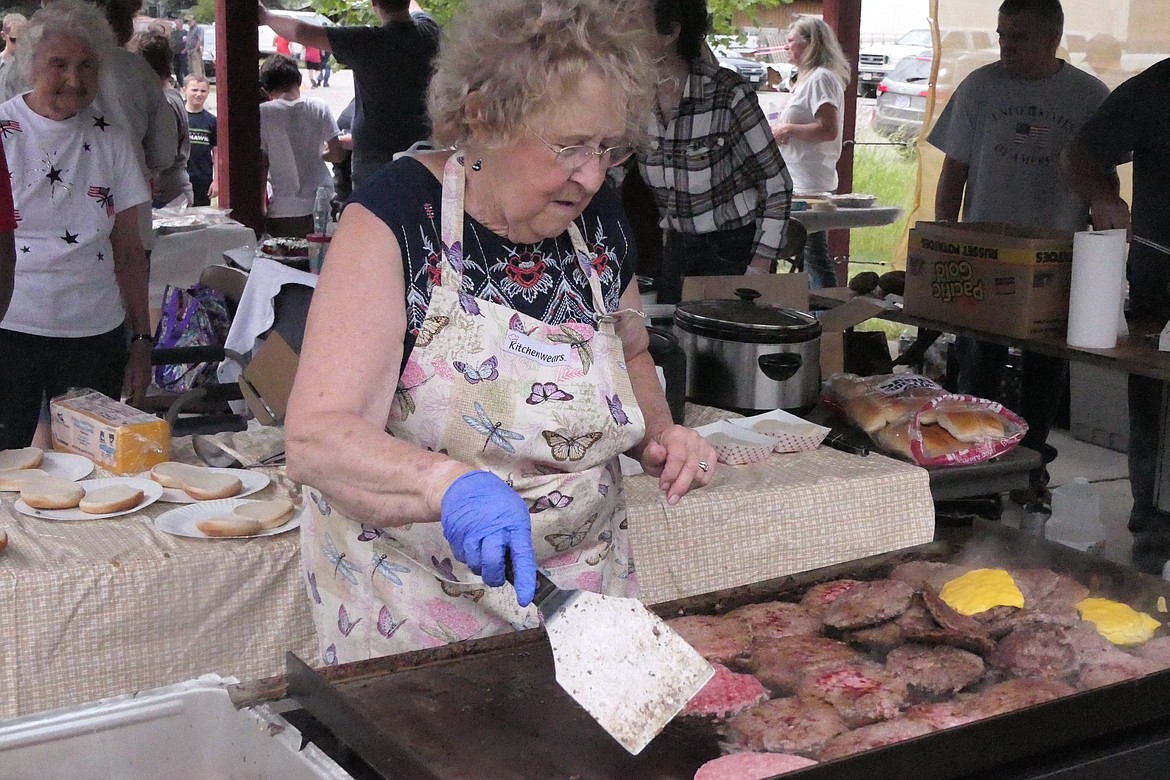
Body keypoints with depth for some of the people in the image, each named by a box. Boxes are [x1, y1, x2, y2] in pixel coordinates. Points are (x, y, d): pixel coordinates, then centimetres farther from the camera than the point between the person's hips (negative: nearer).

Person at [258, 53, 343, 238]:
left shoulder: (263, 113, -6)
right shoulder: (319, 107, 0)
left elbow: (262, 165, -5)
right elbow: (337, 154, 1)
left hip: (282, 212, -2)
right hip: (322, 207, 2)